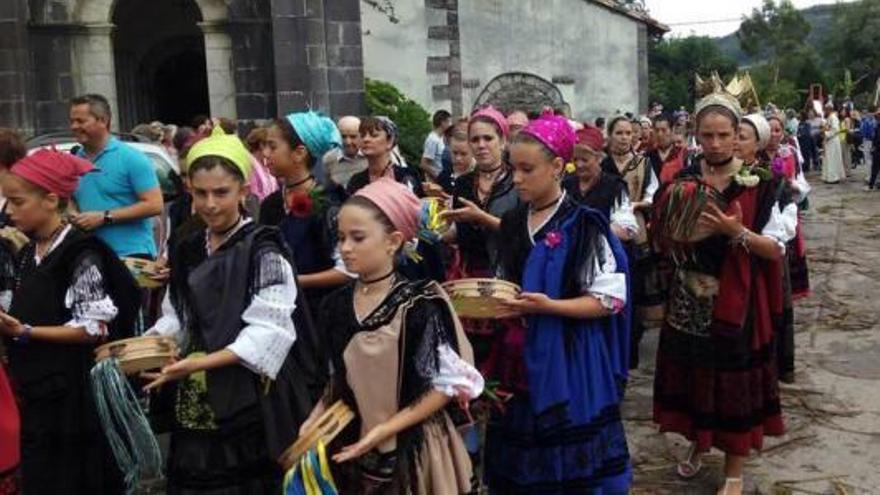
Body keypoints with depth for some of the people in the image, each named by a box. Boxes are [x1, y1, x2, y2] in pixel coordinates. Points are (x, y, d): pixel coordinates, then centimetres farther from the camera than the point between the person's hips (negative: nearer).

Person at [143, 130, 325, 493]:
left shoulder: (263, 249, -10)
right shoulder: (188, 251, 11)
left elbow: (268, 330, -18)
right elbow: (178, 319, 15)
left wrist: (200, 363, -24)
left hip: (251, 402, -6)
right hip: (197, 407, 6)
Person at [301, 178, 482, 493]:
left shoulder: (420, 305, -17)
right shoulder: (336, 305, -1)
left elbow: (450, 384, -14)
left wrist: (382, 431, -19)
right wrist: (315, 419, -5)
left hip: (411, 452, -5)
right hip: (351, 450, 5)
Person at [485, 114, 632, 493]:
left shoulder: (584, 226, -12)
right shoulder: (514, 224, 8)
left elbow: (609, 300, -15)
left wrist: (547, 306, -24)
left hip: (569, 360, -6)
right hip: (521, 359, 6)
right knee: (520, 460, 16)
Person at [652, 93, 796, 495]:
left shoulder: (760, 183, -8)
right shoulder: (682, 183, 2)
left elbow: (776, 249, -8)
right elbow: (663, 242, 7)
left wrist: (737, 233, -25)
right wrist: (685, 236, -14)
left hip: (738, 300, -3)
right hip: (689, 298, 3)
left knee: (735, 382, 5)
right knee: (692, 374, 14)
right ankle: (698, 444, 38)